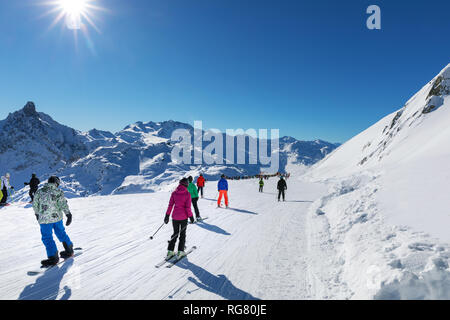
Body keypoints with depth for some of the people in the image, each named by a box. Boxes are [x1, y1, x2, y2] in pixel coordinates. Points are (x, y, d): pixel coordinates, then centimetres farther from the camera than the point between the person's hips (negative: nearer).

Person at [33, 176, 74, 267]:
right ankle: (69, 250, 25)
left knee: (47, 238, 6)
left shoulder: (39, 192, 0)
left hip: (45, 219, -1)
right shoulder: (58, 191, -4)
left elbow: (35, 205, 10)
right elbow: (63, 204, -10)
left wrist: (37, 214, 27)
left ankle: (53, 257, 6)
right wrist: (68, 214, -7)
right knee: (61, 233, 17)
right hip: (57, 217, 1)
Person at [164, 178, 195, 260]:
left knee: (175, 233, 17)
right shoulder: (187, 194, -11)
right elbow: (188, 207, -13)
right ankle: (180, 252, 12)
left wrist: (167, 215, 6)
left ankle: (170, 251, 15)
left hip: (175, 216, 3)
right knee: (182, 234, 12)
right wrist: (191, 216, -4)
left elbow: (170, 205, 0)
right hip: (183, 217, -3)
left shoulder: (174, 193, -1)